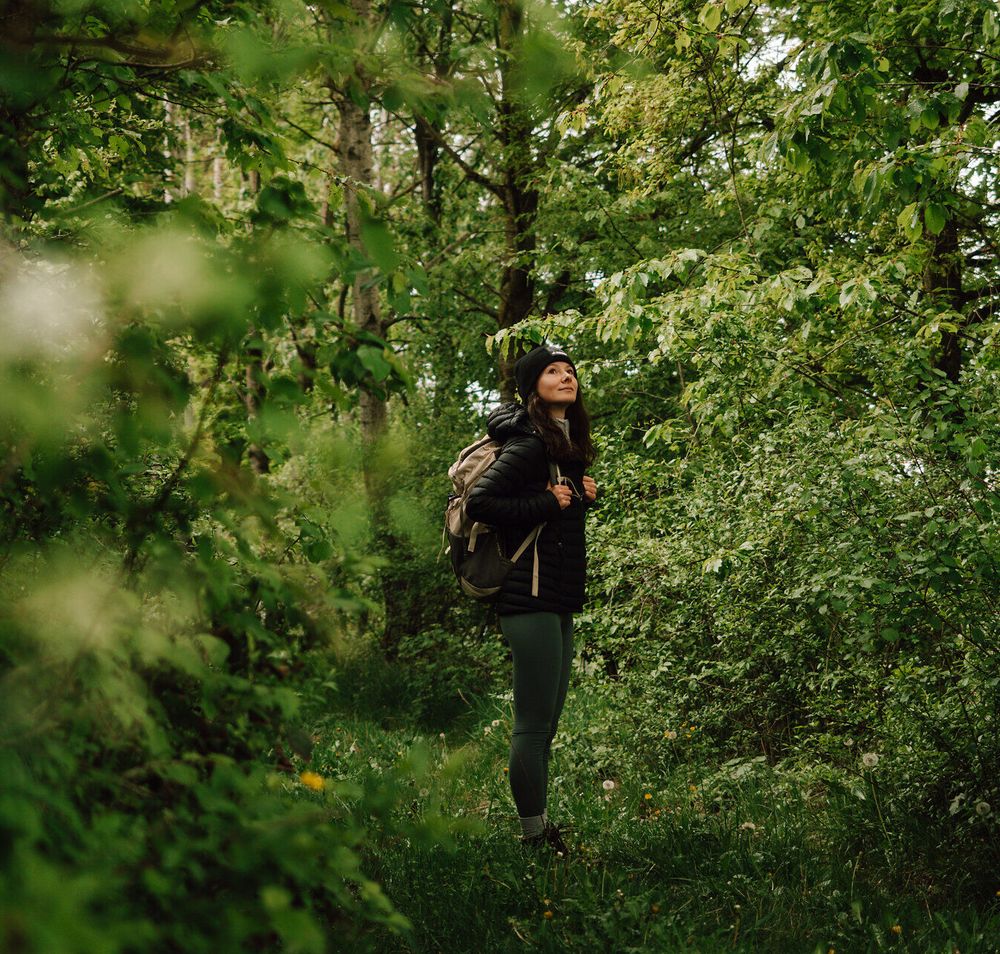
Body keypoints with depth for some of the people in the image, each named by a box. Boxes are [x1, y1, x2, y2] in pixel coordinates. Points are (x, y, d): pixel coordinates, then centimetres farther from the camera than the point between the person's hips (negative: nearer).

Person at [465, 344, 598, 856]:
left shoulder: (568, 445, 16)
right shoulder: (529, 446, -12)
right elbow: (478, 503, -19)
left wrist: (583, 495, 5)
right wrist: (546, 503, -16)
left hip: (559, 601, 10)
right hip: (531, 596, -10)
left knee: (544, 724, 13)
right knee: (533, 724, -6)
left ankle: (541, 829, 19)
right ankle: (535, 837, -1)